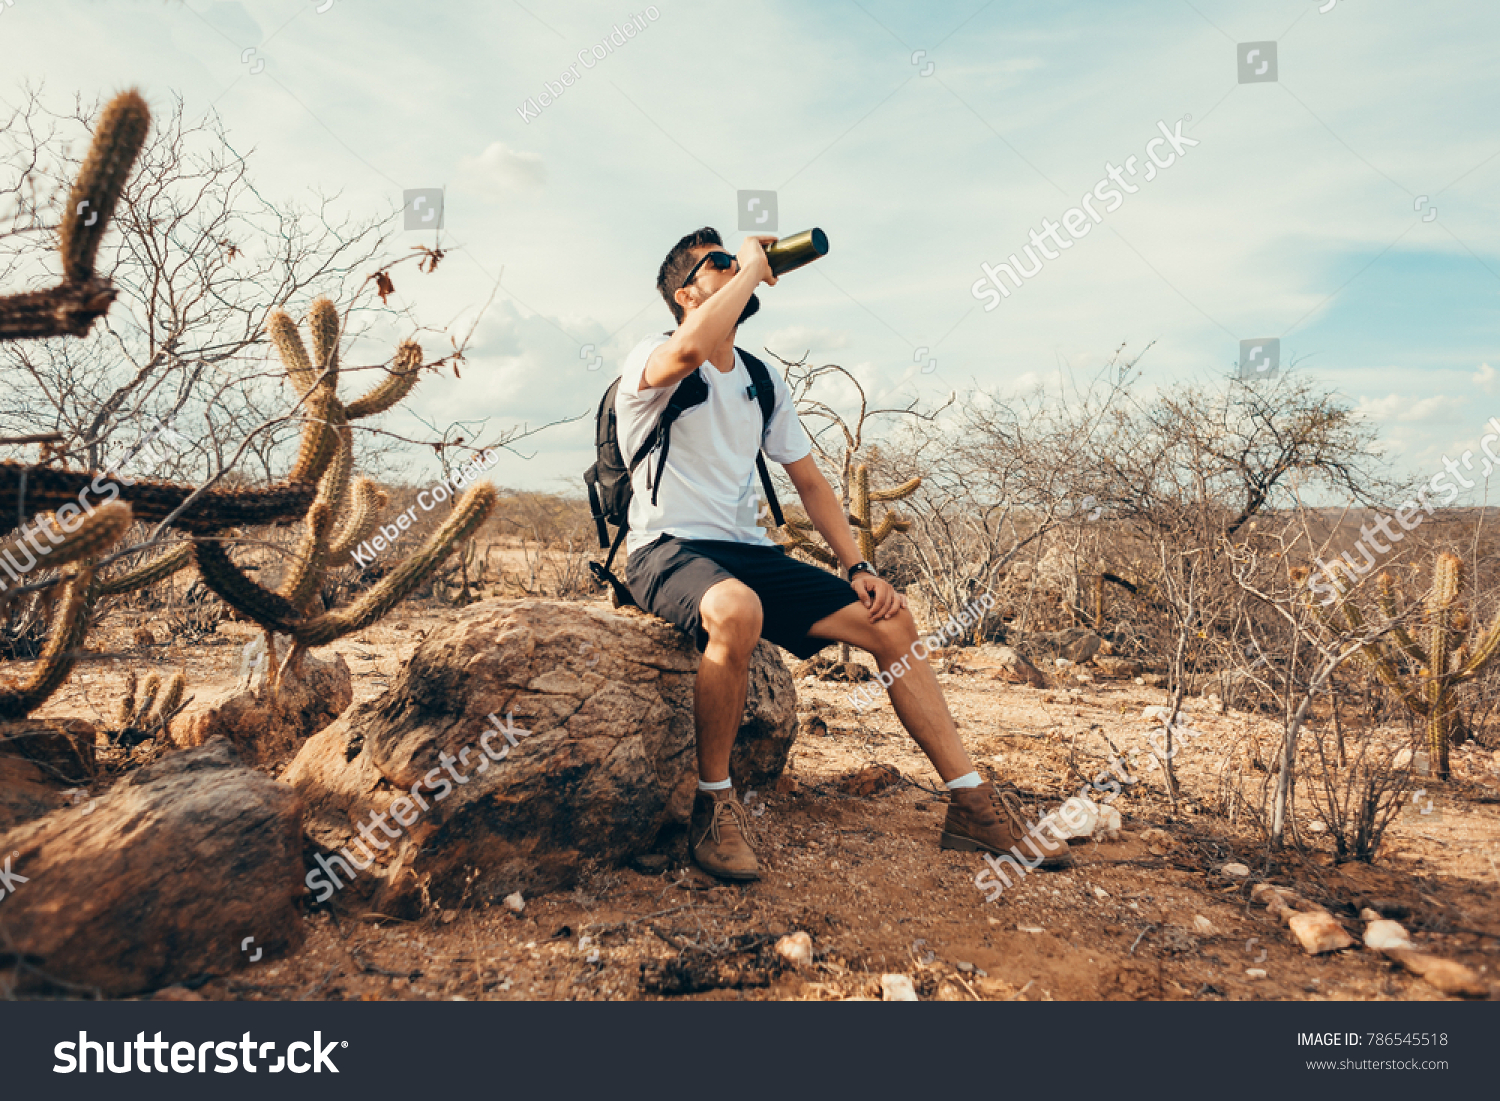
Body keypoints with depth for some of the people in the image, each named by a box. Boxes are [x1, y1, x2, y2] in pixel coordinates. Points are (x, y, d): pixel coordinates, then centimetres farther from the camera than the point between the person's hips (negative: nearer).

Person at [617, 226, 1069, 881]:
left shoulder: (764, 382, 17)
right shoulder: (652, 361, -3)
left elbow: (810, 482, 16)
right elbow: (693, 348, -31)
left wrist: (858, 568, 3)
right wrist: (750, 269, -13)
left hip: (748, 552, 7)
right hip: (668, 551, -6)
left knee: (889, 620, -7)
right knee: (737, 610, -41)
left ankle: (972, 807, 1)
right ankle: (714, 803, -20)